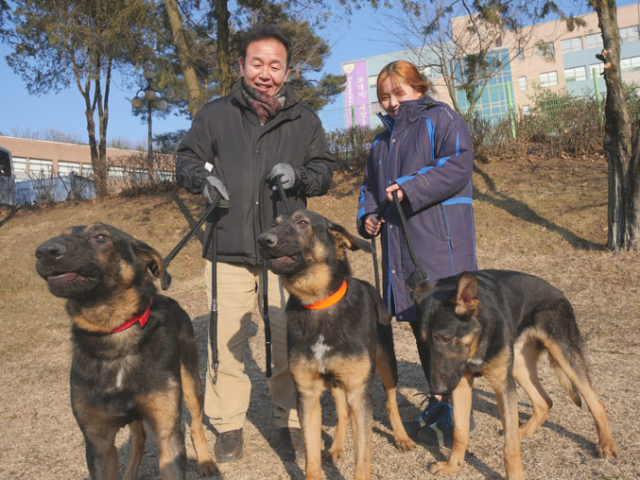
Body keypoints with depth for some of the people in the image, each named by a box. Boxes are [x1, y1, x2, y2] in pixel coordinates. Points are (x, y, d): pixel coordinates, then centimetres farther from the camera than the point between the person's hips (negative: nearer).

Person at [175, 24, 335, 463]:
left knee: (289, 341, 5)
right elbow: (186, 159, 15)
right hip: (228, 248, 0)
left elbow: (325, 171, 12)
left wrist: (299, 175, -10)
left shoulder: (305, 121, 11)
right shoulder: (214, 115, 9)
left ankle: (290, 423, 24)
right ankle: (229, 425, 23)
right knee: (227, 340, 5)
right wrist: (203, 177, -8)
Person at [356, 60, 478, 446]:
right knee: (420, 325, 11)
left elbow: (458, 166, -14)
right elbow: (371, 186, 28)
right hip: (400, 246, 8)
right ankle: (439, 403, 25)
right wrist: (367, 217, 9)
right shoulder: (383, 140, 24)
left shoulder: (441, 119, 2)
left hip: (440, 243, -7)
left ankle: (457, 415, 4)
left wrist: (411, 188, -20)